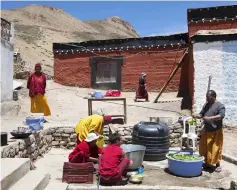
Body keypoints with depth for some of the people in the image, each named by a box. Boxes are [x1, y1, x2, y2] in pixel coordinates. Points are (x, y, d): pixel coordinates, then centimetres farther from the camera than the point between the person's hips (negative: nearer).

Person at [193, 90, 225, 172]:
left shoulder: (220, 106, -9)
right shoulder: (206, 105, 12)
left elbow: (221, 116, -23)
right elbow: (201, 114, 15)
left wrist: (210, 118, -31)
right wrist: (198, 116, -8)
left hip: (216, 132, -6)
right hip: (206, 131, 6)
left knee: (215, 149, 0)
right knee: (205, 148, 11)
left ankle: (217, 164, 15)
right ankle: (207, 163, 25)